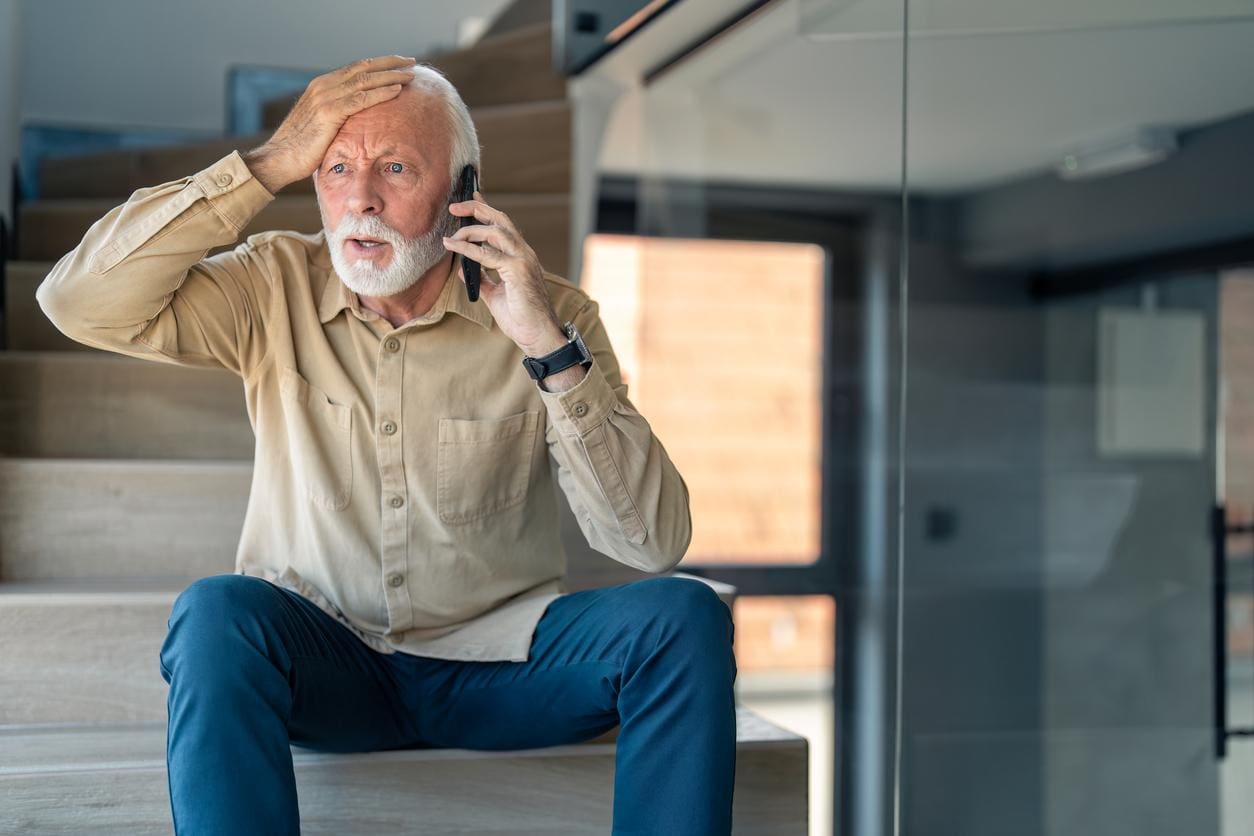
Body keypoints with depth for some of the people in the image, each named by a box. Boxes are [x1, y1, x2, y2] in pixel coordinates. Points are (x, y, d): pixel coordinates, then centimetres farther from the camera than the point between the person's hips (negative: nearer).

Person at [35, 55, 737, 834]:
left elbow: (657, 540, -15)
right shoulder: (276, 288, -2)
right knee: (215, 613, -31)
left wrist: (550, 344, -25)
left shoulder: (547, 309, -7)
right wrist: (269, 164, -19)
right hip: (321, 664, 0)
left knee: (687, 616, -24)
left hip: (500, 660, 1)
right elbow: (77, 303, -18)